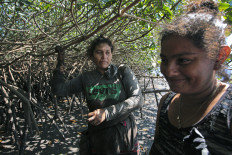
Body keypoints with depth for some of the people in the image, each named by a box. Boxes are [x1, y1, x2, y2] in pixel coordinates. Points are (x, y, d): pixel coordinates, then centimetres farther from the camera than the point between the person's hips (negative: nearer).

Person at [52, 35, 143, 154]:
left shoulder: (123, 71, -7)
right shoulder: (86, 78, 2)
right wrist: (60, 63, 0)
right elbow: (59, 90, 3)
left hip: (124, 134, -1)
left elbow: (138, 100, -16)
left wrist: (107, 112, -24)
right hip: (97, 135, 2)